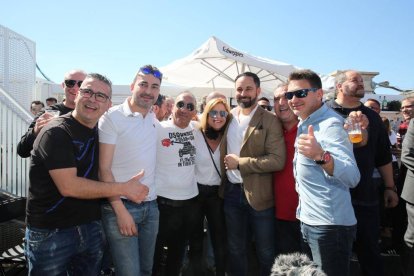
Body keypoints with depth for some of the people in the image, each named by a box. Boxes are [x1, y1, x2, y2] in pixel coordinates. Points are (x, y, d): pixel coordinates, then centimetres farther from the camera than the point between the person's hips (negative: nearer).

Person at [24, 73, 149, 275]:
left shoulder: (101, 132, 4)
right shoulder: (56, 132, -16)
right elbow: (68, 186, -24)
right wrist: (124, 189, -21)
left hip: (91, 228, 6)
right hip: (50, 233, -6)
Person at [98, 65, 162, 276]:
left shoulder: (154, 118, 7)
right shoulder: (112, 117, -10)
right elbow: (104, 168, -12)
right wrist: (120, 210, -16)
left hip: (151, 205, 6)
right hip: (122, 206, -6)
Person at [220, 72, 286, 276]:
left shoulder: (270, 121, -10)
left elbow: (278, 160, -20)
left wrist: (240, 163, -19)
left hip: (259, 194, -4)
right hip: (231, 192, 4)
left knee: (265, 252, 14)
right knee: (235, 249, 20)